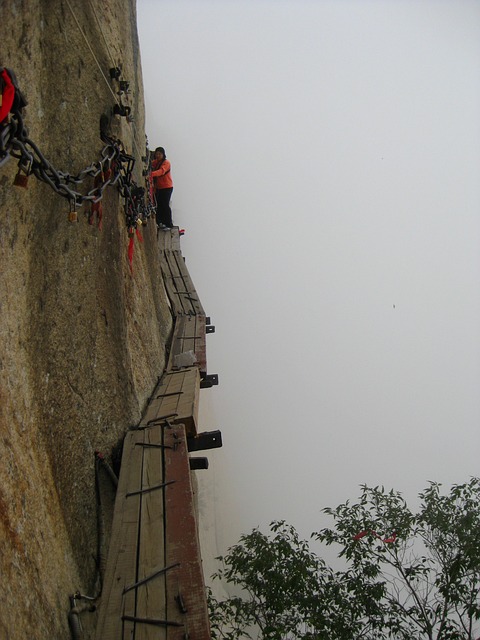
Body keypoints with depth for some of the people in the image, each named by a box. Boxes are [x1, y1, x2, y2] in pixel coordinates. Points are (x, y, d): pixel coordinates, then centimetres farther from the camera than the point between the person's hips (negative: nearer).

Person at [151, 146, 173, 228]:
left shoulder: (166, 162, -12)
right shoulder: (155, 162, 12)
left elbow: (161, 171, -29)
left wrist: (151, 174, -45)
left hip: (167, 187, -7)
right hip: (158, 187, 7)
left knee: (165, 205, -8)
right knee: (159, 205, 9)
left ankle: (169, 224, -2)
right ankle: (160, 222, 16)